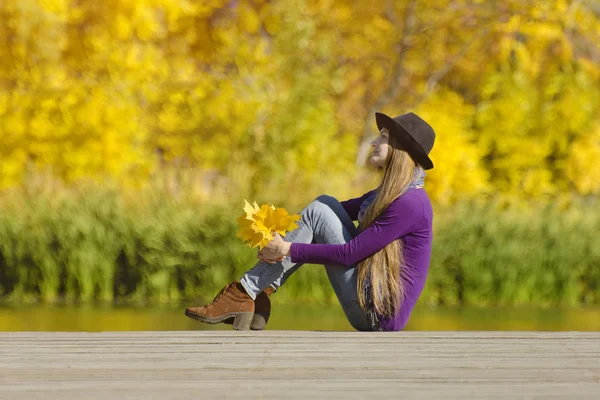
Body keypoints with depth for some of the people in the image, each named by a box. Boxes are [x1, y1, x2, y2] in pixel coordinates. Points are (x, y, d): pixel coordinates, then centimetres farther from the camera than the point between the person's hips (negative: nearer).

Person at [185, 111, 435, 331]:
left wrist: (288, 249, -13)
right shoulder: (390, 193, 14)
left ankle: (244, 294, -8)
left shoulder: (410, 203, -17)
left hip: (380, 314, -9)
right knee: (326, 203, 5)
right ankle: (260, 294, -2)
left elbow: (349, 254, -19)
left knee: (318, 213, -10)